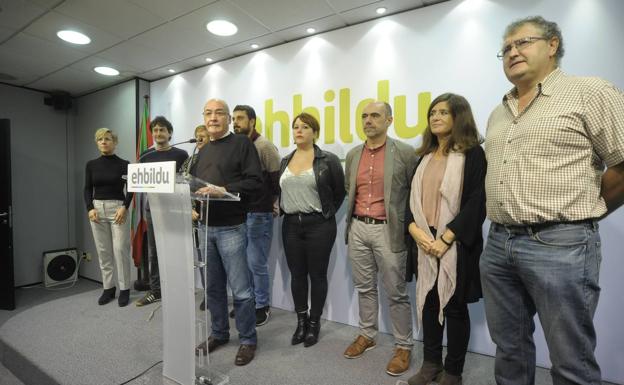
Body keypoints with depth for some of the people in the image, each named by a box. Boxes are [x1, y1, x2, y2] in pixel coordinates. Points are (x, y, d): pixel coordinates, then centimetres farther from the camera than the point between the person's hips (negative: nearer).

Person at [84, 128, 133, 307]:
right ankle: (108, 288, 19)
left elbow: (130, 189, -4)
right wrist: (90, 208, -6)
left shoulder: (124, 164, -2)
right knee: (103, 251, 8)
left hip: (118, 208, -3)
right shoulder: (91, 165, 8)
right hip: (97, 208, 4)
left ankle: (124, 289, 8)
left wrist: (124, 207, -16)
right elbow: (87, 189, 8)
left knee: (120, 249, -4)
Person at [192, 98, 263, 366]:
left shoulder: (242, 144, -3)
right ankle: (219, 333, 33)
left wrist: (224, 190, -23)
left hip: (231, 227, -6)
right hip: (205, 227, 7)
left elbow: (255, 181, -14)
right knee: (213, 286, 15)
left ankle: (248, 340, 19)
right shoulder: (202, 151, 18)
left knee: (240, 289, 1)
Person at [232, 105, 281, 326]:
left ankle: (262, 306, 19)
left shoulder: (264, 146, -9)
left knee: (256, 263, 1)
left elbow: (279, 179, -11)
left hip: (258, 214, -7)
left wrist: (272, 204, -6)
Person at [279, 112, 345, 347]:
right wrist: (284, 209, 11)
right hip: (291, 224, 5)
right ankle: (301, 321, 30)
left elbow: (340, 192, 0)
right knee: (296, 274, 12)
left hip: (318, 225, -4)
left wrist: (327, 213, 4)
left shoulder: (328, 160, -6)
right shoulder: (285, 161, 9)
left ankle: (314, 322, 26)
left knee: (317, 275, 7)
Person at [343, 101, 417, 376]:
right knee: (364, 287, 16)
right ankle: (367, 335, 34)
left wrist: (404, 222, -1)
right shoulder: (353, 154, 9)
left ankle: (403, 346, 24)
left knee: (396, 292, 6)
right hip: (358, 228, 5)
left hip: (388, 230, -4)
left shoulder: (405, 152, -6)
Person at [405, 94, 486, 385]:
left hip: (455, 244, -5)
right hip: (425, 242, 5)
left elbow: (475, 203, -11)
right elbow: (412, 197, 10)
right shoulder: (425, 156, 13)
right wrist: (415, 230, -7)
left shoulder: (472, 154, -3)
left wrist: (445, 239, -17)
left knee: (454, 306, 7)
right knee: (428, 302, 12)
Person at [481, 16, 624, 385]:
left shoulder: (590, 93, -2)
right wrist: (509, 217, 13)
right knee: (509, 349, 17)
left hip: (560, 245, -5)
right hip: (498, 243, 6)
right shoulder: (498, 114, 16)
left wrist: (580, 213, 3)